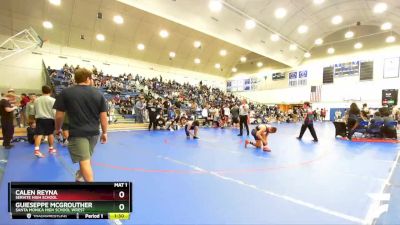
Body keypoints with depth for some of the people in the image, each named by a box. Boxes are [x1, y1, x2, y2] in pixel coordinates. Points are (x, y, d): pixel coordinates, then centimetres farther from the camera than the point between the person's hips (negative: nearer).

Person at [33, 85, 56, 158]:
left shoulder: (37, 100, 8)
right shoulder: (52, 100, -7)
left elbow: (35, 110, 16)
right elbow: (54, 111, -10)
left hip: (39, 118, 3)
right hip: (49, 119, -3)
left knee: (39, 134, -1)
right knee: (50, 134, 11)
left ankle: (36, 150, -13)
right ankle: (51, 148, 24)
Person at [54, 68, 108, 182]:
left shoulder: (65, 93, -3)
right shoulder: (98, 94, 1)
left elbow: (59, 115, -1)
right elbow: (103, 116, 0)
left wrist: (58, 129, 17)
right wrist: (104, 132, 10)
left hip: (77, 133, -3)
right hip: (94, 132, 4)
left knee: (84, 161, -4)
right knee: (86, 158, 24)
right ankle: (80, 177, 47)